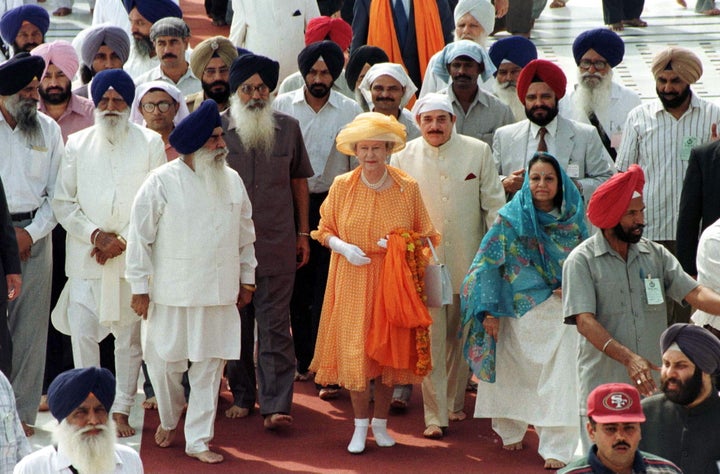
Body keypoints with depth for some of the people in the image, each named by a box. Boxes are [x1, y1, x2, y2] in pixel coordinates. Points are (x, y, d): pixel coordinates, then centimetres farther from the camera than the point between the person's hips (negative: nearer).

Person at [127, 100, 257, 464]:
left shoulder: (232, 180, 6)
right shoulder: (163, 181, -8)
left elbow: (245, 233, 16)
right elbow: (140, 235, -5)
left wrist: (247, 279, 16)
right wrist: (139, 287, -5)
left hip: (219, 293, 3)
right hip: (173, 293, -3)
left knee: (209, 367, 5)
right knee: (164, 362, 5)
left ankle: (198, 440, 14)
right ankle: (169, 420, 32)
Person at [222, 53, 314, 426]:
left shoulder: (288, 128, 6)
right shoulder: (217, 128, 1)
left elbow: (299, 181, 14)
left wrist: (303, 233, 12)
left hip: (277, 244, 0)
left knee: (275, 325, -3)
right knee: (235, 323, 8)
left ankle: (276, 405, -5)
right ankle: (241, 396, 21)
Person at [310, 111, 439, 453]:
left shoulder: (408, 188, -1)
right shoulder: (342, 186, 0)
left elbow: (424, 236, 6)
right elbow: (325, 231, 8)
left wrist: (403, 246, -14)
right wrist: (344, 247, -12)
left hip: (393, 283, 0)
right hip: (353, 281, 0)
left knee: (389, 349, 4)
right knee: (354, 350, -4)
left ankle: (380, 424, 20)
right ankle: (360, 427, 9)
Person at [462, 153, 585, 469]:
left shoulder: (572, 218, 4)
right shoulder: (511, 218, -2)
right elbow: (489, 265, -2)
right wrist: (489, 310, -8)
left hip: (561, 310, 1)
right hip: (520, 312, -1)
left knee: (559, 379, -9)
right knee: (514, 373, 10)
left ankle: (558, 449, -8)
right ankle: (510, 431, 32)